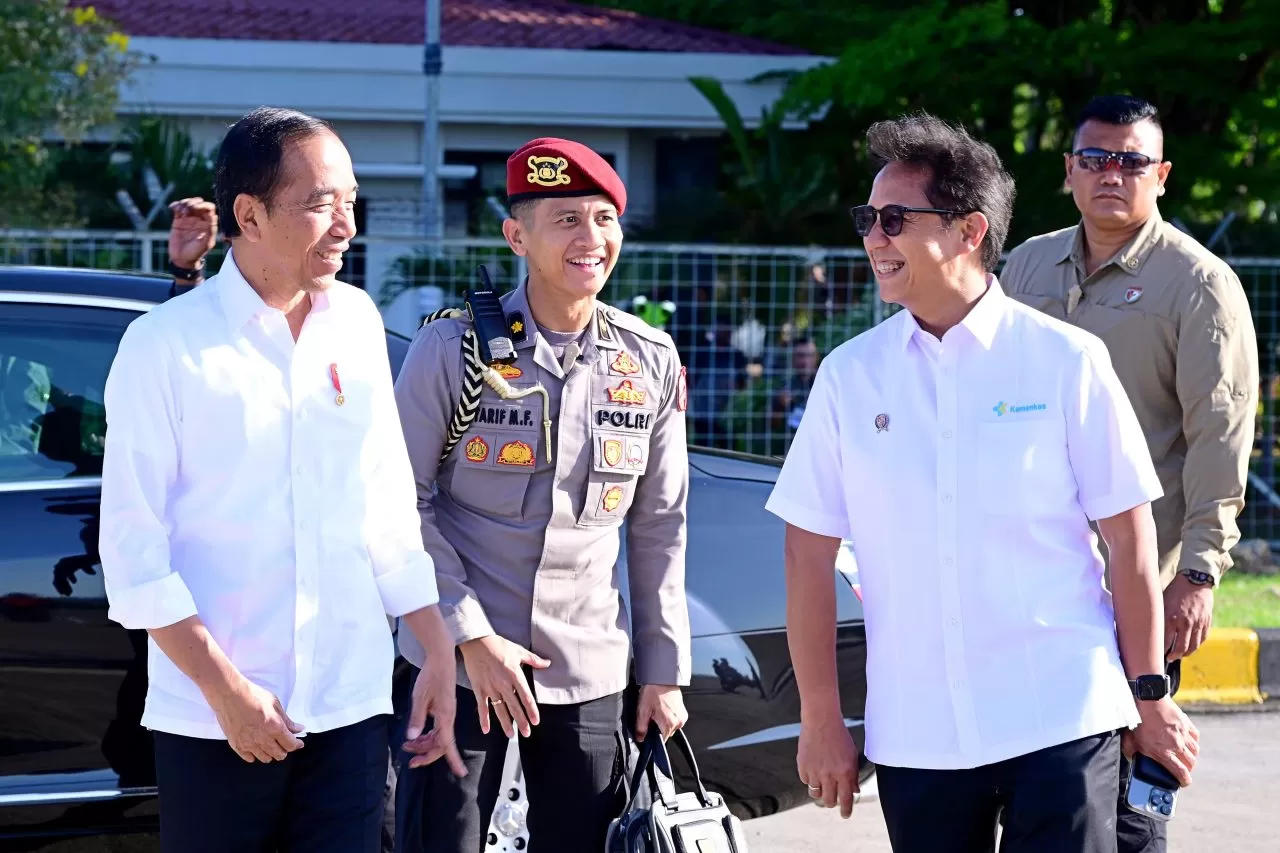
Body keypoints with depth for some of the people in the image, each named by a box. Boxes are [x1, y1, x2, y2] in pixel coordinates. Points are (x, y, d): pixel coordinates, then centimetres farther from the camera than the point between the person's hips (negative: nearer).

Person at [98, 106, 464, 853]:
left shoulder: (357, 323, 7)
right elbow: (132, 543, -8)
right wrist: (224, 689, -13)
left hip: (350, 707, 4)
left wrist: (439, 652, 11)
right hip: (214, 725, -4)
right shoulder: (166, 344, -7)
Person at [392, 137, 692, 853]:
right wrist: (471, 636, -12)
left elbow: (659, 527, 10)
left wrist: (664, 670, 9)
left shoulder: (652, 363, 3)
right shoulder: (453, 350, -8)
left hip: (591, 672, 3)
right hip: (460, 663, -3)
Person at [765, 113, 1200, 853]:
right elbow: (811, 554, 5)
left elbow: (1129, 538, 1)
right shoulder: (849, 375, 4)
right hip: (915, 734, 3)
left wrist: (1150, 697, 3)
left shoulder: (1066, 361, -3)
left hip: (1059, 724, -3)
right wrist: (821, 719, 2)